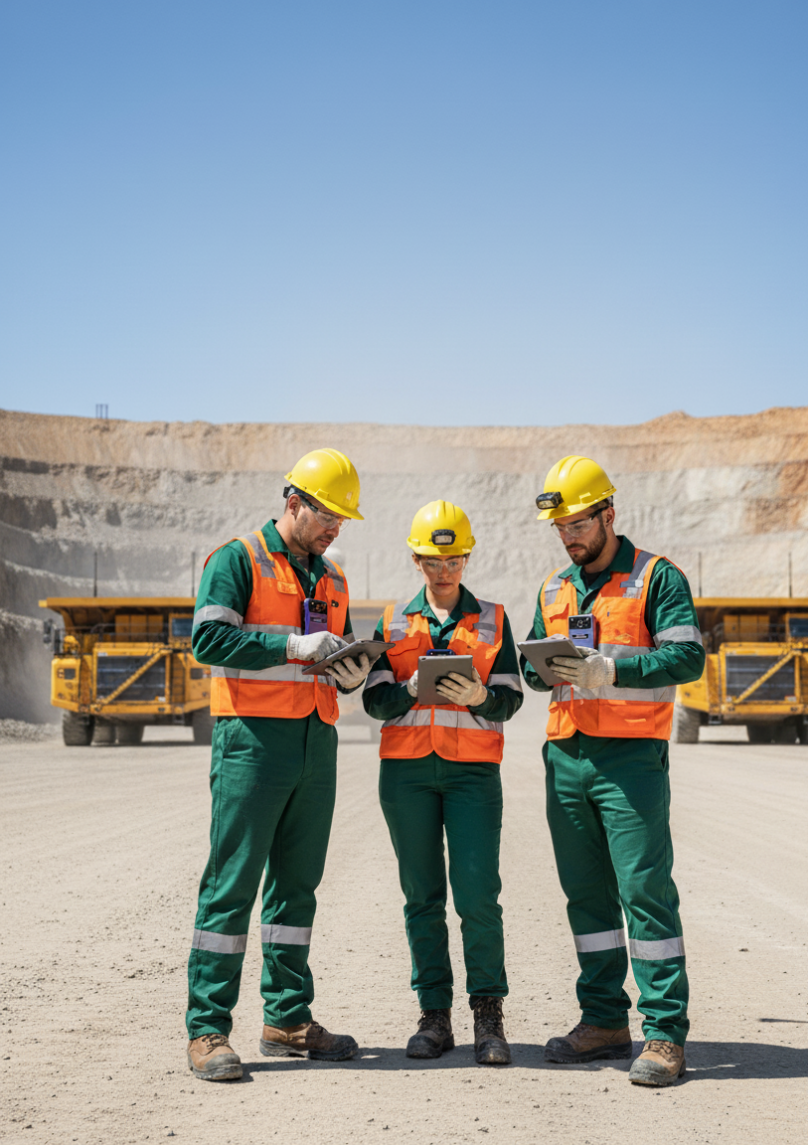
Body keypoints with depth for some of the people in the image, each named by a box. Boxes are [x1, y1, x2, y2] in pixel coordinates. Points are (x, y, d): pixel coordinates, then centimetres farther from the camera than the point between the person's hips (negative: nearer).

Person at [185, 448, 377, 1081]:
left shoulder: (332, 578, 20)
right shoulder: (238, 560, -1)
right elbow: (209, 637, -14)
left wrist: (352, 673, 2)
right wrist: (295, 646, -17)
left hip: (317, 743, 7)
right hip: (253, 741, -7)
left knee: (297, 884, 10)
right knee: (233, 884, -6)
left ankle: (288, 1019, 18)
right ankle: (208, 1029, -3)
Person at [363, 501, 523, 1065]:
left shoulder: (492, 619, 9)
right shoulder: (393, 621, 11)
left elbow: (510, 698, 4)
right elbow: (376, 700, 5)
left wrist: (479, 696, -17)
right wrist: (413, 689, -15)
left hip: (473, 769, -1)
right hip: (406, 769, 1)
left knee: (478, 894, -9)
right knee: (423, 896, 4)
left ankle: (489, 1013, 2)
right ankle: (435, 1015, 11)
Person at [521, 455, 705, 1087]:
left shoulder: (657, 577, -1)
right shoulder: (554, 590, 18)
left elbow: (688, 656, -10)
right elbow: (530, 661, 20)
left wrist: (610, 669, -20)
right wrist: (546, 668, -3)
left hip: (631, 755, -6)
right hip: (566, 755, 6)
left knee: (645, 891, -8)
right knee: (587, 893, 9)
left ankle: (665, 1034, -5)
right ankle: (604, 1021, 18)